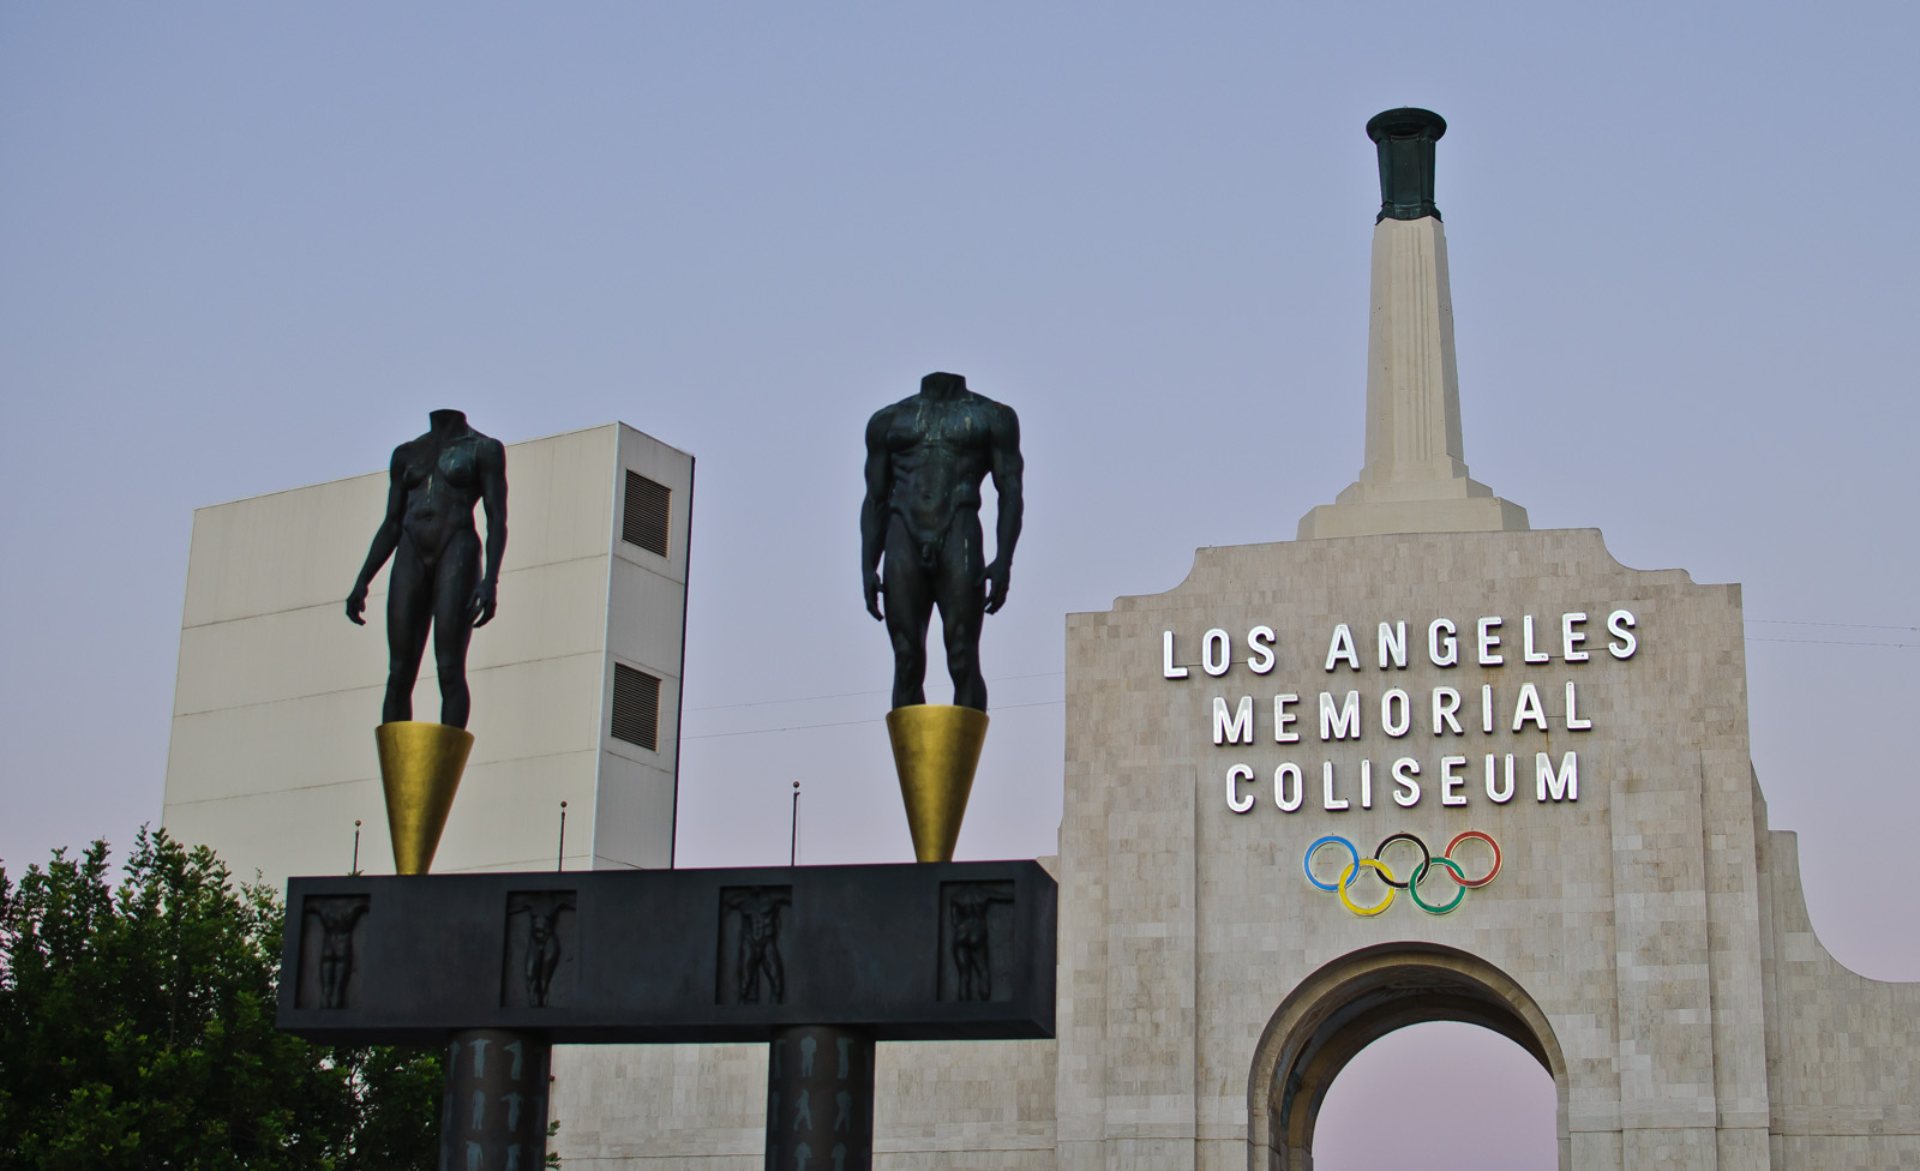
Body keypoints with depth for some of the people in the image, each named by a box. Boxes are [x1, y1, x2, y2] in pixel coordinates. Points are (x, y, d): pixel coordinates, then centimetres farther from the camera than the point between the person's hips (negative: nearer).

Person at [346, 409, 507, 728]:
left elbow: (497, 518, -1)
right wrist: (362, 581, 9)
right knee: (399, 673, -5)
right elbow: (391, 525, 20)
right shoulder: (406, 454, 21)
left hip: (458, 552, -4)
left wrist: (491, 580, -15)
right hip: (411, 557, 4)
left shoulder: (484, 449, 8)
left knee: (450, 668, -15)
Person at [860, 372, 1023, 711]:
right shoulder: (888, 421, 21)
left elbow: (1010, 494, 7)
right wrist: (868, 568, 5)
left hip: (959, 536, -2)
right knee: (907, 664, -6)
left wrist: (1003, 560, -7)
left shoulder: (993, 417, 15)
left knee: (963, 661, -10)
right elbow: (875, 501, 19)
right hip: (904, 541, 2)